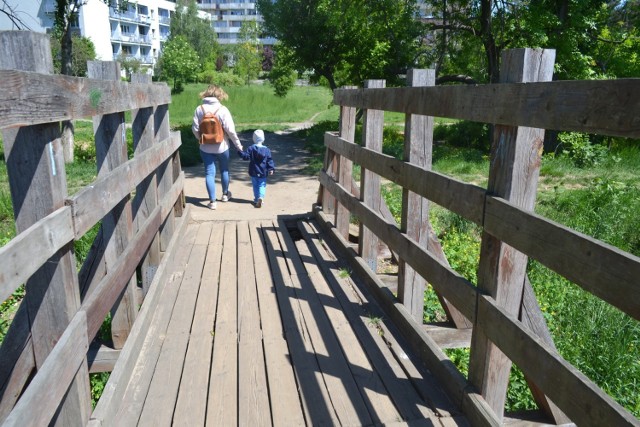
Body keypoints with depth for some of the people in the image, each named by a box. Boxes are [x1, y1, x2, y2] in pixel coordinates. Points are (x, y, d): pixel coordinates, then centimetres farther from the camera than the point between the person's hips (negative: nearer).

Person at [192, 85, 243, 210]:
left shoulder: (199, 109, -6)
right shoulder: (222, 109, -12)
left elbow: (195, 129, -5)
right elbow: (230, 130, -15)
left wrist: (201, 139, 14)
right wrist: (238, 144, -4)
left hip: (205, 148, 1)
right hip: (221, 146, -1)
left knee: (209, 173, 6)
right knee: (224, 170, 20)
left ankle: (212, 201, 3)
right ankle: (225, 194, 37)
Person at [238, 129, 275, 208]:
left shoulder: (251, 148, -7)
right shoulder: (266, 150, -3)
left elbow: (246, 156, -11)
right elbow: (269, 160, -5)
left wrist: (240, 152, -2)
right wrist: (271, 169, -4)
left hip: (253, 172, 0)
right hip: (263, 173, 0)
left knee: (255, 186, 13)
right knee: (262, 185, 6)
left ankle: (256, 199, 13)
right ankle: (261, 197, -18)